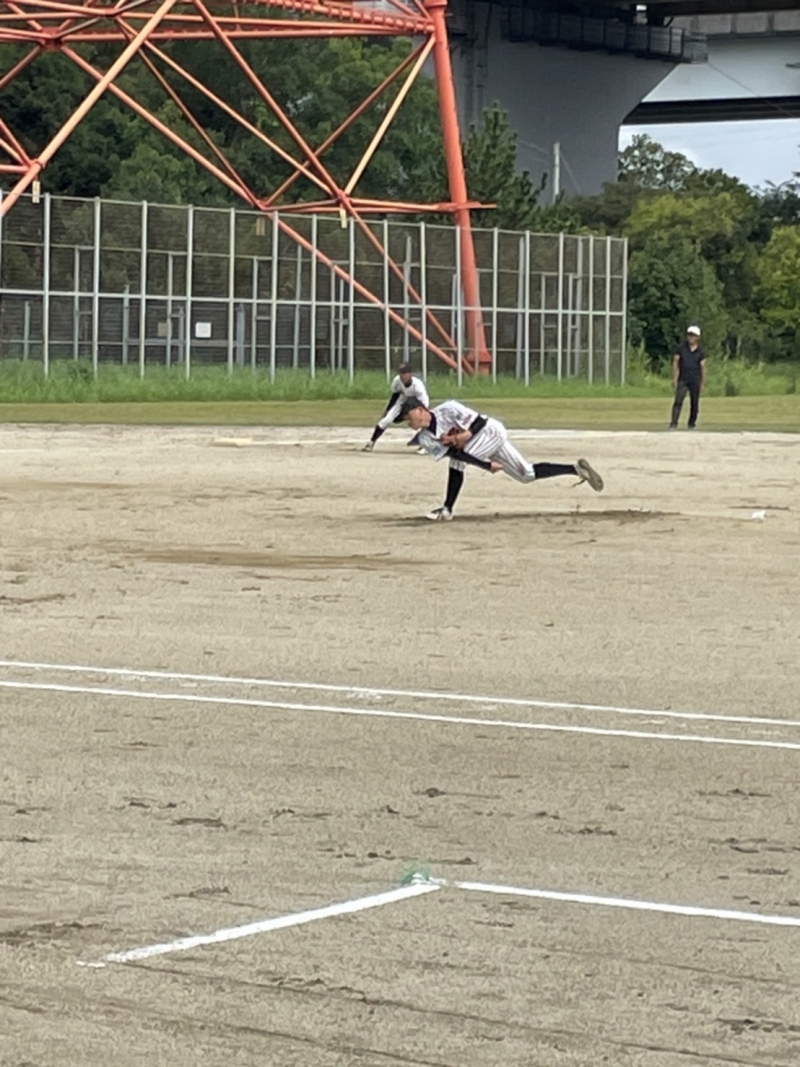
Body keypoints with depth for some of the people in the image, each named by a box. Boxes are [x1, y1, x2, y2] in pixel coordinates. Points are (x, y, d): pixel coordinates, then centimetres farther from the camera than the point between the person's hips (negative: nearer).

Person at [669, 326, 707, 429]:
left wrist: (703, 383, 4)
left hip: (695, 381, 1)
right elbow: (675, 362, 3)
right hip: (682, 380, -1)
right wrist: (674, 378, -3)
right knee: (678, 401, -12)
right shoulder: (681, 348, 3)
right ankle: (673, 423, -16)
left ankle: (692, 424, 16)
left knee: (694, 403, 5)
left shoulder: (700, 352, 4)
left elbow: (703, 367, 6)